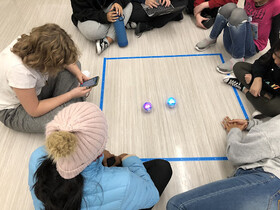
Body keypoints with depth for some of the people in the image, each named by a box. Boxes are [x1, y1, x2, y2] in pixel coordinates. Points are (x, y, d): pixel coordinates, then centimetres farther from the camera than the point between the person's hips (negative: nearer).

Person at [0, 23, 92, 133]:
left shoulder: (35, 42, -23)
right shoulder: (19, 71, -40)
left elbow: (65, 58, -1)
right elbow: (34, 111, -27)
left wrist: (78, 72, -19)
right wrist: (71, 94, -25)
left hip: (34, 88, 7)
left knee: (74, 63, -4)